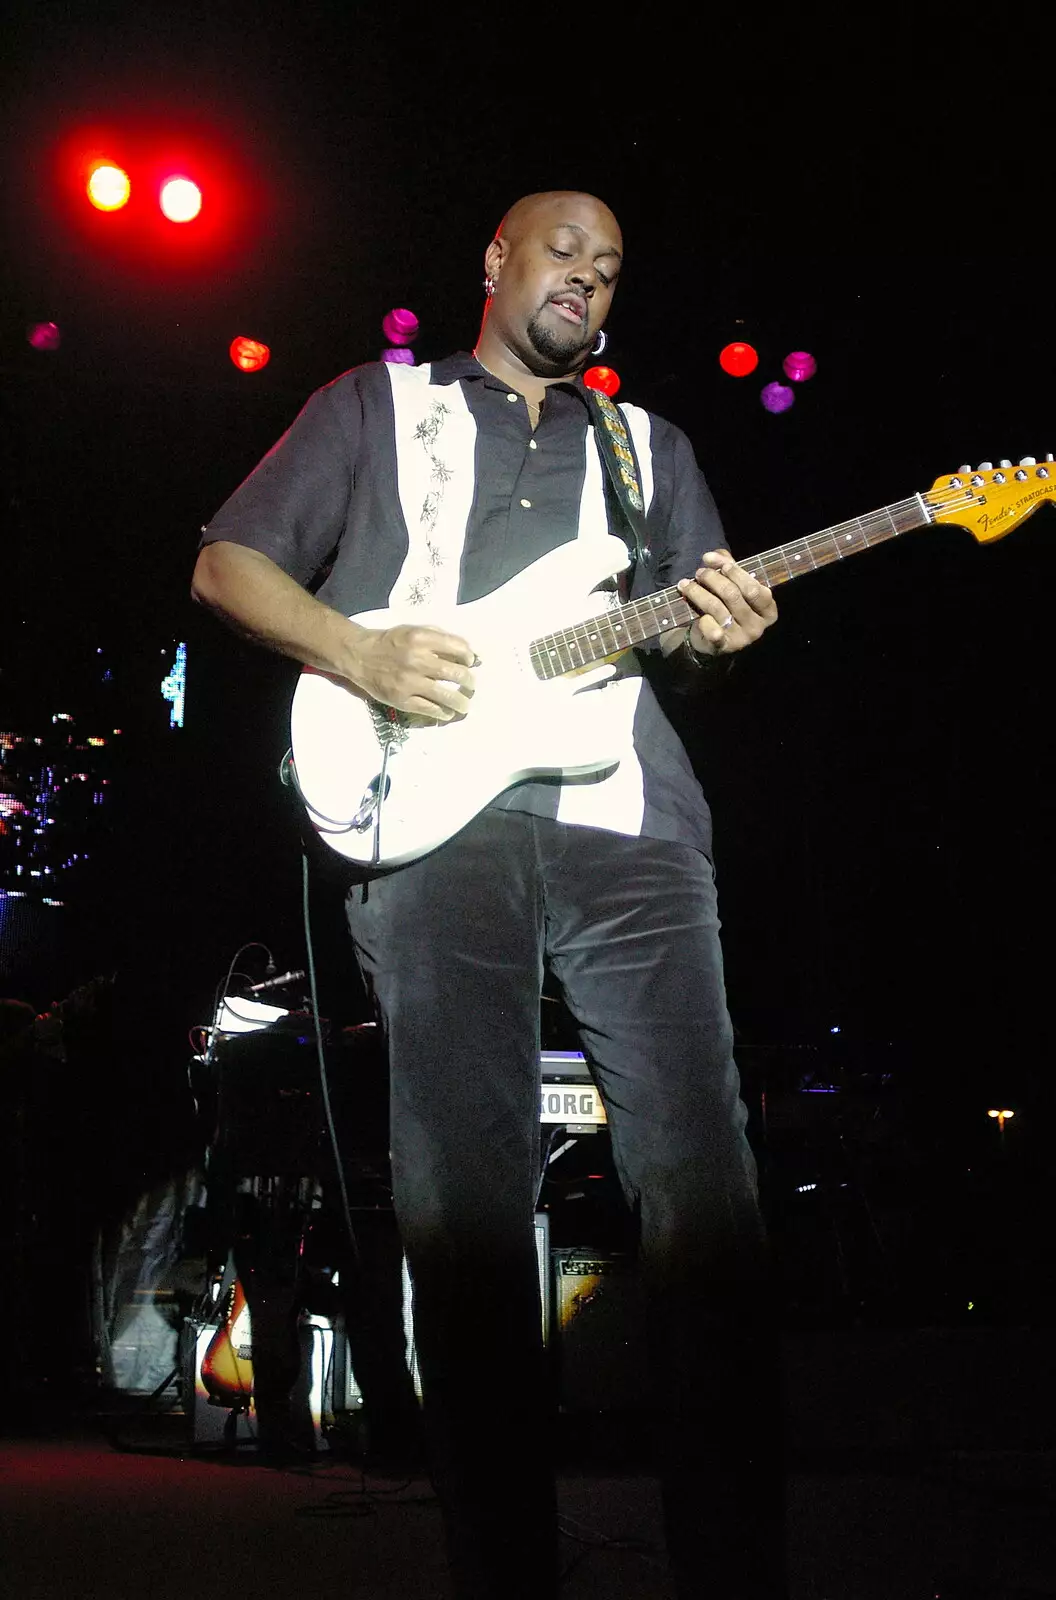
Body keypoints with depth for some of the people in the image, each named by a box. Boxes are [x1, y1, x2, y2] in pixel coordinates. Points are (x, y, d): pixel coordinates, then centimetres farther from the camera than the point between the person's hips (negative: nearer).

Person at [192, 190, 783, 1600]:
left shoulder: (647, 443, 30)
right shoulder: (377, 404, 21)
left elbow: (694, 619, 25)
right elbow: (228, 564, 14)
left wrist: (719, 630, -1)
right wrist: (358, 653, -4)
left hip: (629, 814, 2)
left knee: (701, 1183, -10)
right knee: (464, 1201, -7)